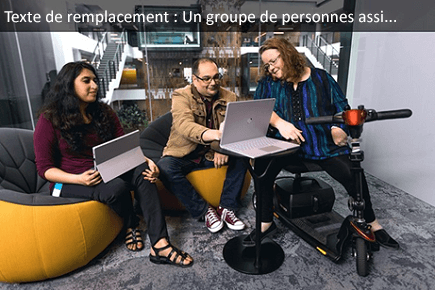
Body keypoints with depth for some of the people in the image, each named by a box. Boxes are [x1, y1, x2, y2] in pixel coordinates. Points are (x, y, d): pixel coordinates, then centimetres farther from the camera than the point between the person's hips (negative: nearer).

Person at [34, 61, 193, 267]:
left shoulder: (104, 113, 7)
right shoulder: (50, 120, -6)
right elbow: (44, 167, -7)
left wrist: (145, 160, -19)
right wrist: (78, 178, -26)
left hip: (106, 173, 5)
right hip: (69, 182, -4)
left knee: (142, 171, -26)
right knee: (117, 187, -34)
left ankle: (159, 245, -31)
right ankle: (131, 226, 0)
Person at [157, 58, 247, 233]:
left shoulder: (229, 98, 3)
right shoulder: (181, 96, -9)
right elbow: (184, 125, -29)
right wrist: (215, 134, -49)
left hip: (212, 155, 3)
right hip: (183, 155, -2)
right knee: (164, 168, -31)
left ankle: (226, 207, -12)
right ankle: (204, 211, -16)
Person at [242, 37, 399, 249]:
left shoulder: (320, 77, 9)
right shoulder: (268, 82, 10)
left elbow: (341, 105, 9)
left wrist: (338, 127, -11)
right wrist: (280, 123, -25)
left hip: (326, 145, 0)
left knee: (353, 175, -17)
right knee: (262, 167, -26)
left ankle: (371, 223, 13)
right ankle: (266, 223, -7)